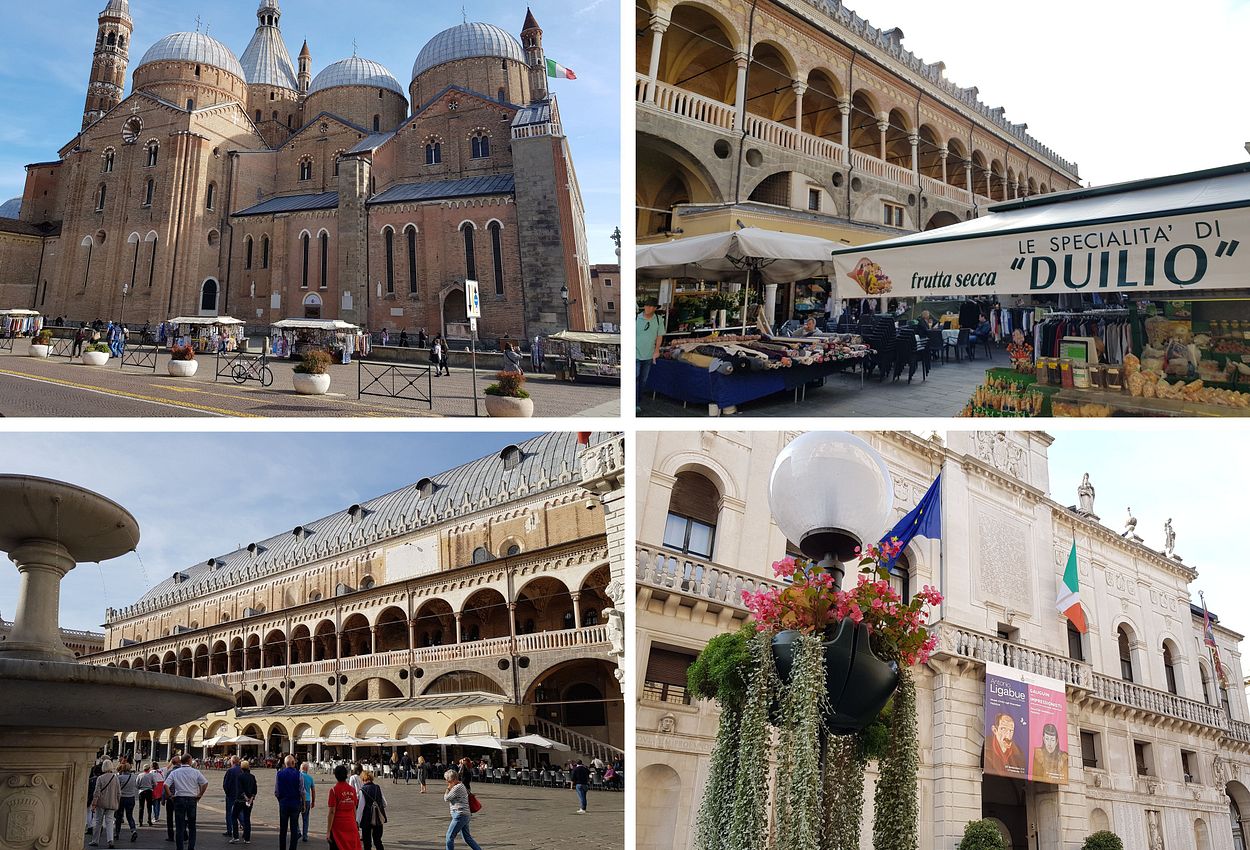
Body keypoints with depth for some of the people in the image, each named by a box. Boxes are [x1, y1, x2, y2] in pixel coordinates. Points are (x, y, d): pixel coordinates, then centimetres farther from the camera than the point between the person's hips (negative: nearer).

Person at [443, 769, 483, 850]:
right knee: (467, 838, 14)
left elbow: (446, 799, -11)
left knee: (450, 836, -3)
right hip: (465, 816, 10)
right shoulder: (461, 786, 16)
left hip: (460, 815, -10)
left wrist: (448, 789, 0)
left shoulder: (457, 787, -15)